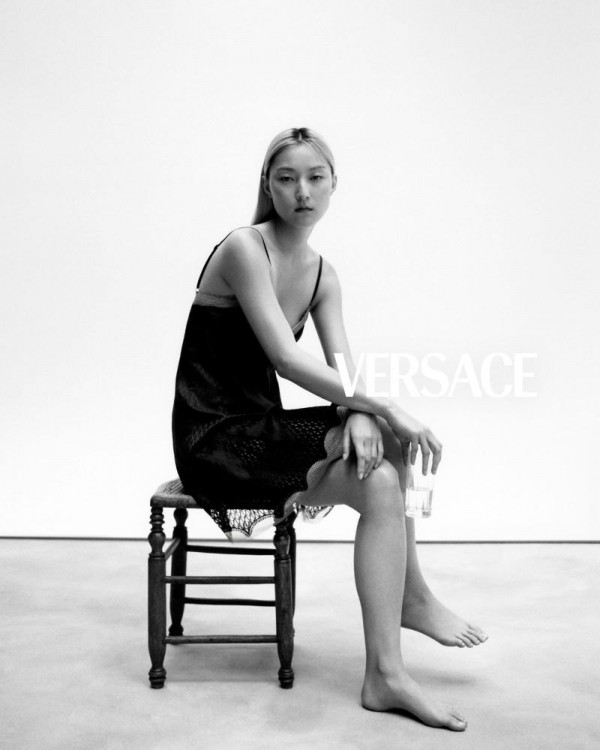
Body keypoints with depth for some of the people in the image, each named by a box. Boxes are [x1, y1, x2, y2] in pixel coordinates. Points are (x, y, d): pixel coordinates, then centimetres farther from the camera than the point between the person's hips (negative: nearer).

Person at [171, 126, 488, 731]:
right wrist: (383, 407, -24)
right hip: (214, 438, -8)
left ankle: (406, 596, 5)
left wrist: (361, 417, -23)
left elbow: (343, 369, -1)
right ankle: (386, 676, -11)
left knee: (387, 441, -7)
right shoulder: (244, 248, -15)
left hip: (263, 427, 8)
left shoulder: (322, 274, 9)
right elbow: (286, 359, -24)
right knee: (381, 484, -19)